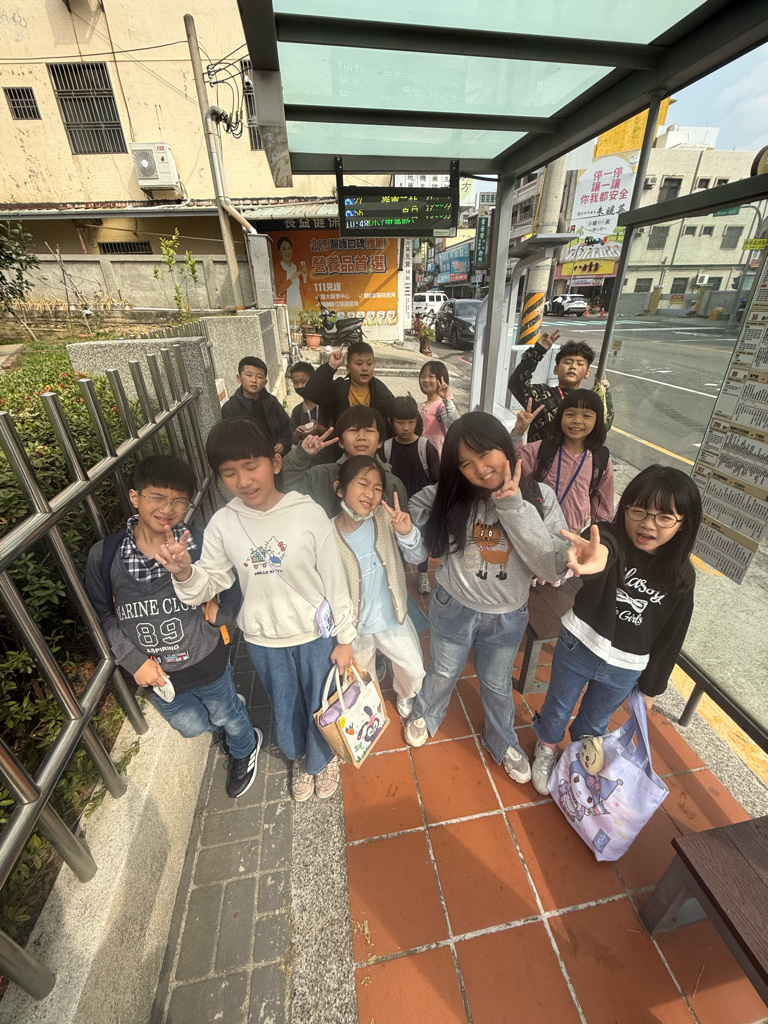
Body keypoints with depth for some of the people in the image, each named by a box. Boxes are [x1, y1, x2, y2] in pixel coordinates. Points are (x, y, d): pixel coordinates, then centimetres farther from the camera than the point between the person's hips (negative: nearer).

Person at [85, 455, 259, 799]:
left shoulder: (199, 546, -21)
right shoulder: (104, 555, -15)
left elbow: (236, 587, -7)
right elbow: (102, 614, -3)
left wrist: (222, 610, -26)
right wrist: (134, 660, -10)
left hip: (206, 663, -2)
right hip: (156, 673, 2)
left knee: (227, 716, 24)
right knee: (191, 725, 25)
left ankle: (244, 751, 59)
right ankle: (232, 706, 60)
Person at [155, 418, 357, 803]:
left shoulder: (309, 513, -20)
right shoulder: (223, 524, -12)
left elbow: (335, 580, -12)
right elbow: (209, 584, -4)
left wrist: (345, 638, -6)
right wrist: (184, 572, -27)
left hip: (315, 634, -2)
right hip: (263, 640, 3)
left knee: (321, 706, 20)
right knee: (285, 710, 25)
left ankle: (323, 758, 56)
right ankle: (299, 757, 60)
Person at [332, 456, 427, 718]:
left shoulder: (386, 519, -17)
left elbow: (417, 557, -12)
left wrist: (407, 533, -33)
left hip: (393, 618, 2)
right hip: (355, 627, -1)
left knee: (414, 671, 22)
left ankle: (407, 698, 57)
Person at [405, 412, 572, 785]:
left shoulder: (540, 497, -17)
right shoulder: (451, 497, -18)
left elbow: (554, 567, -24)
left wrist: (515, 507, -32)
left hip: (507, 617, 1)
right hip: (453, 609, 0)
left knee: (497, 684, 25)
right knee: (443, 674, 25)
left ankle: (502, 741, 57)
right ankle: (424, 716, 59)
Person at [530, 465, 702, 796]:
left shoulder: (680, 577, -13)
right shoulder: (611, 538, -22)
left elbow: (670, 638, -1)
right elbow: (603, 546, -49)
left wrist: (651, 686, 6)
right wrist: (598, 556, -74)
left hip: (625, 670, 2)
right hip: (577, 647, -2)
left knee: (594, 722, 24)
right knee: (558, 709, 21)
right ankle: (546, 751, 53)